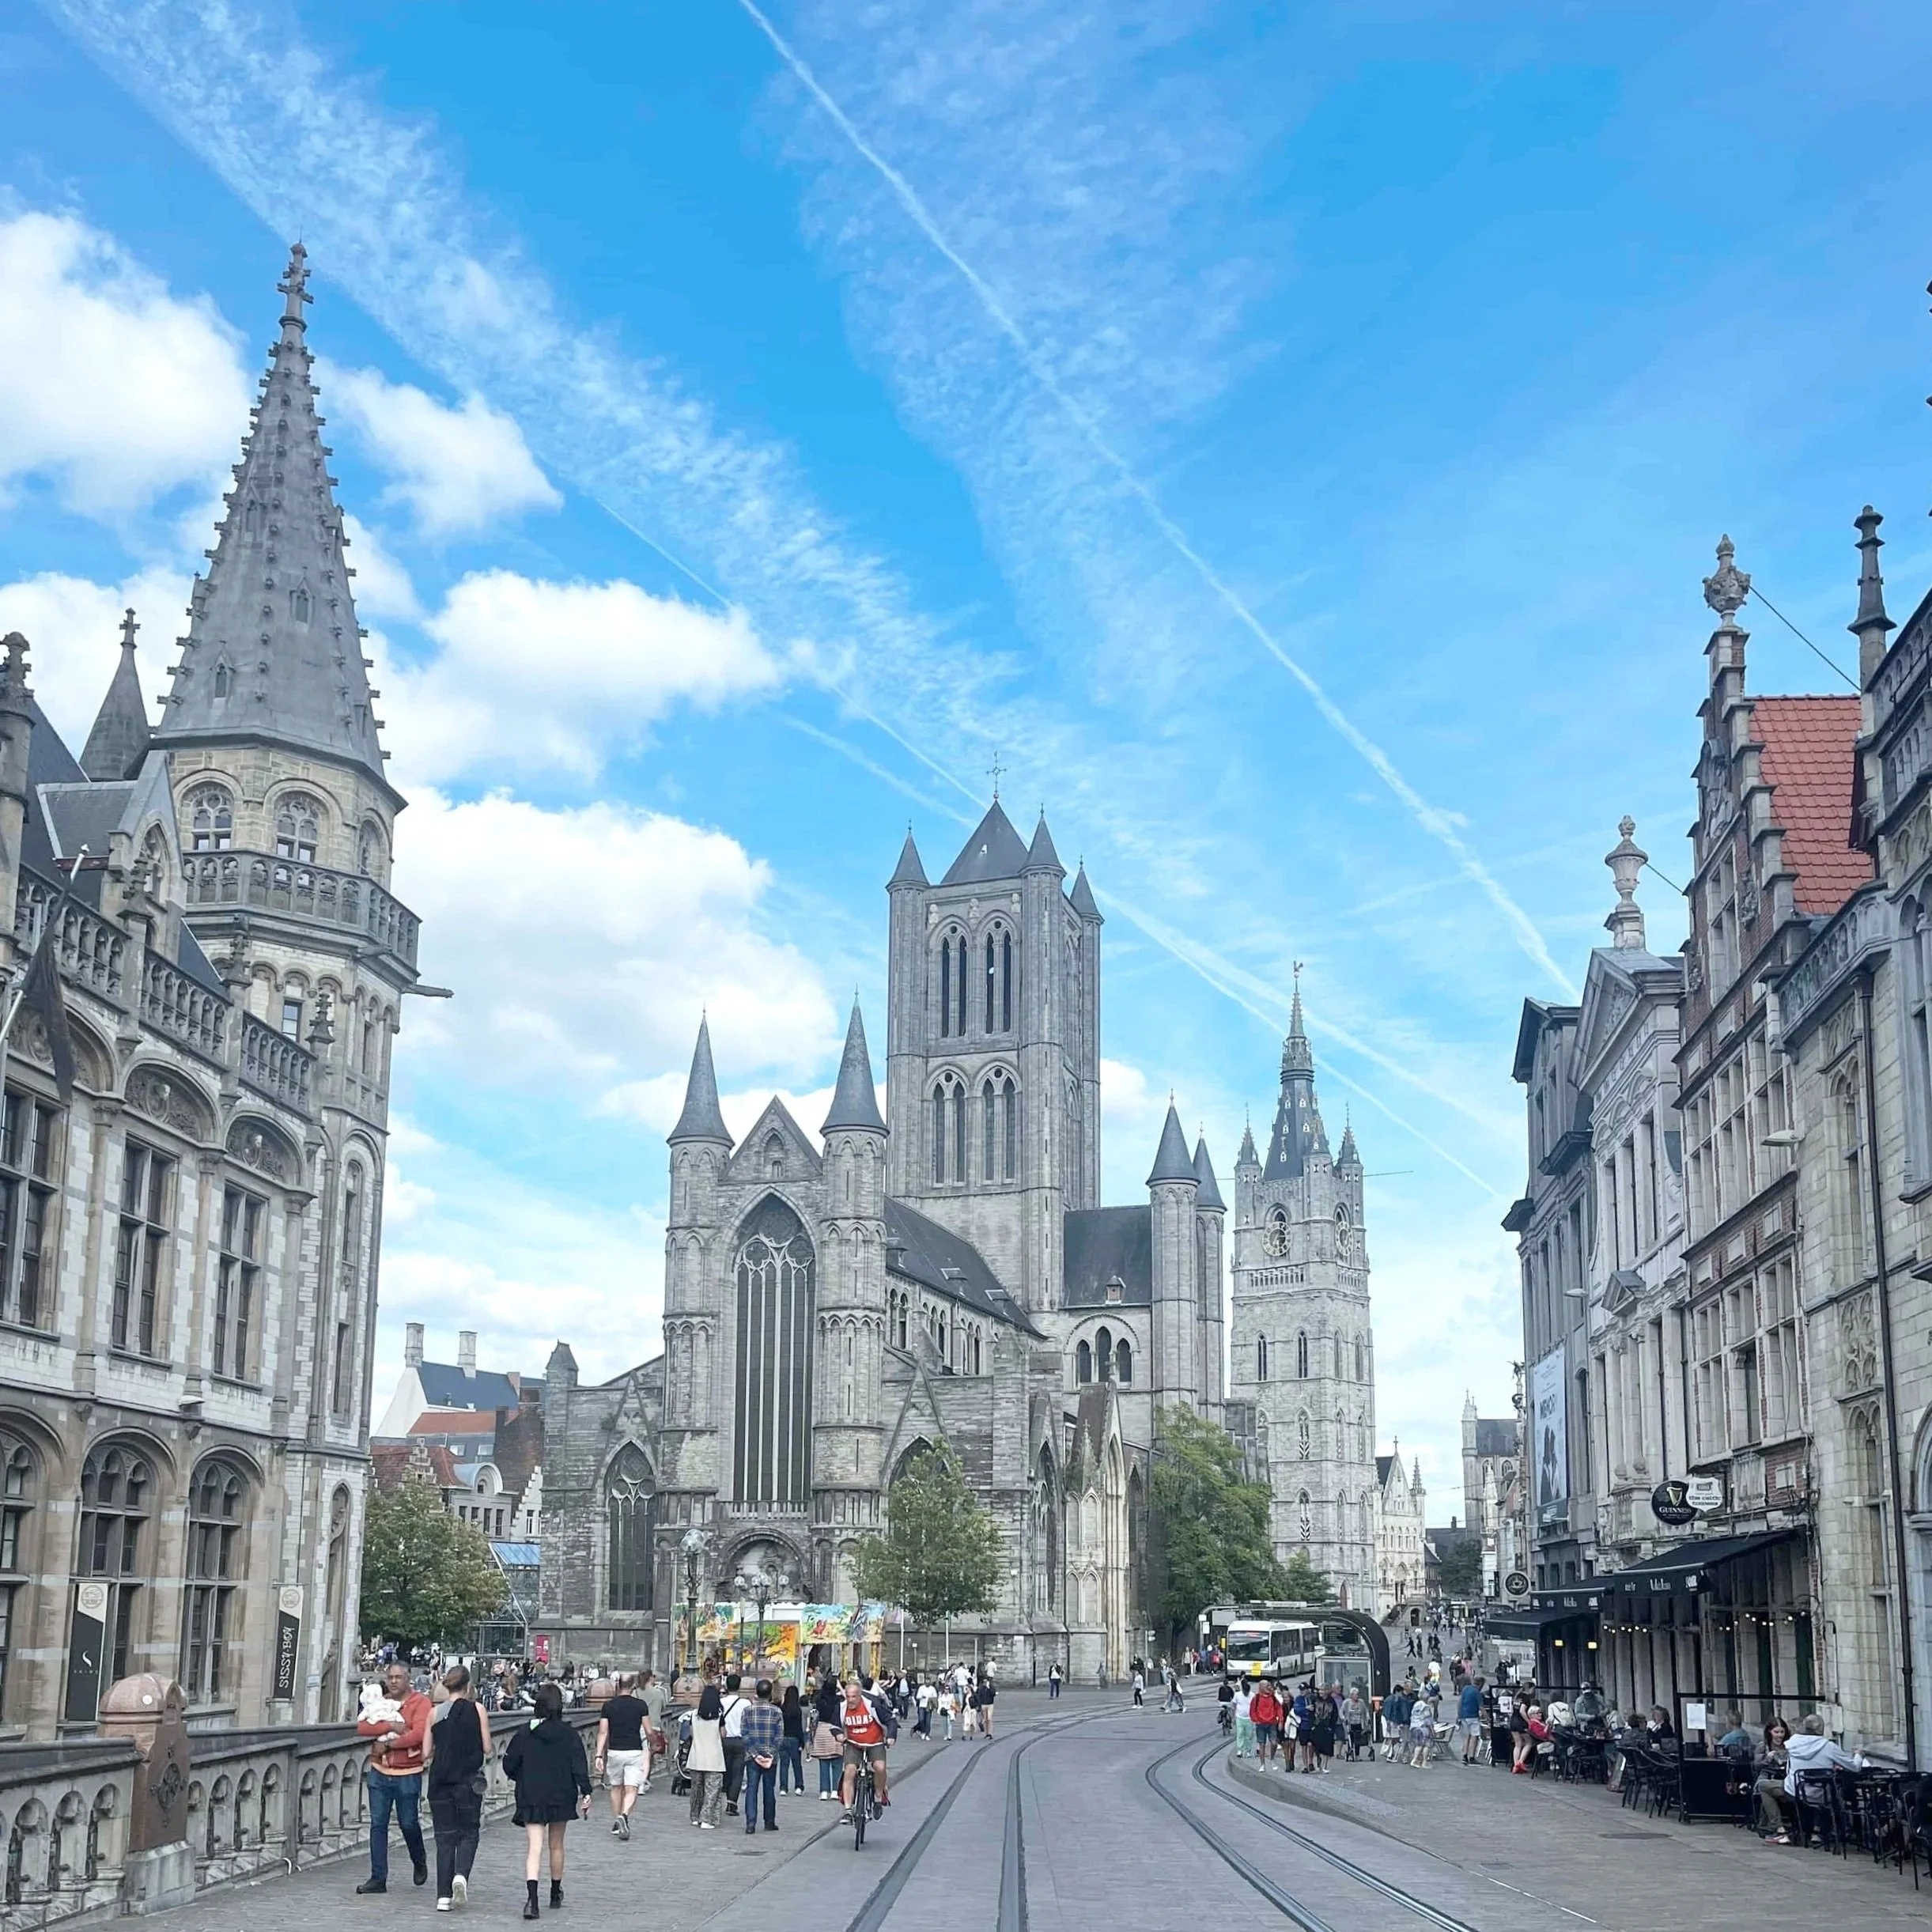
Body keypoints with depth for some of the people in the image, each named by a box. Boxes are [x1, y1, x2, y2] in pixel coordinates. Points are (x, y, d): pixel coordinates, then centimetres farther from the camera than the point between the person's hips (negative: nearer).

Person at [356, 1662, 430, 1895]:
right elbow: (362, 1728, -3)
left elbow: (419, 1734, -19)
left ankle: (419, 1863, 32)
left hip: (408, 1774, -4)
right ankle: (378, 1878, 6)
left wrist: (388, 1744, -15)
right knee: (377, 1825, 1)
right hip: (380, 1772, 4)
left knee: (408, 1823, 5)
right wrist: (389, 1726, -17)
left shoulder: (420, 1702, -5)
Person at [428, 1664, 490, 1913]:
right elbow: (487, 1750, -4)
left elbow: (427, 1753, 1)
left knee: (445, 1837, 8)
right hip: (469, 1780, -2)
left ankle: (444, 1896, 3)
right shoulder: (476, 1710, -4)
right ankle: (461, 1875, -16)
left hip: (440, 1779, 2)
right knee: (468, 1832, 11)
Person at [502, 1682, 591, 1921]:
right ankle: (555, 1894, 33)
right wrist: (585, 1793, -9)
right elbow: (579, 1766, -10)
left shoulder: (524, 1734, -4)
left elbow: (509, 1765, 1)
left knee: (534, 1847, -6)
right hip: (561, 1798, 1)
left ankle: (532, 1897, -27)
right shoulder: (569, 1735, -5)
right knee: (557, 1845, 19)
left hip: (531, 1800, -1)